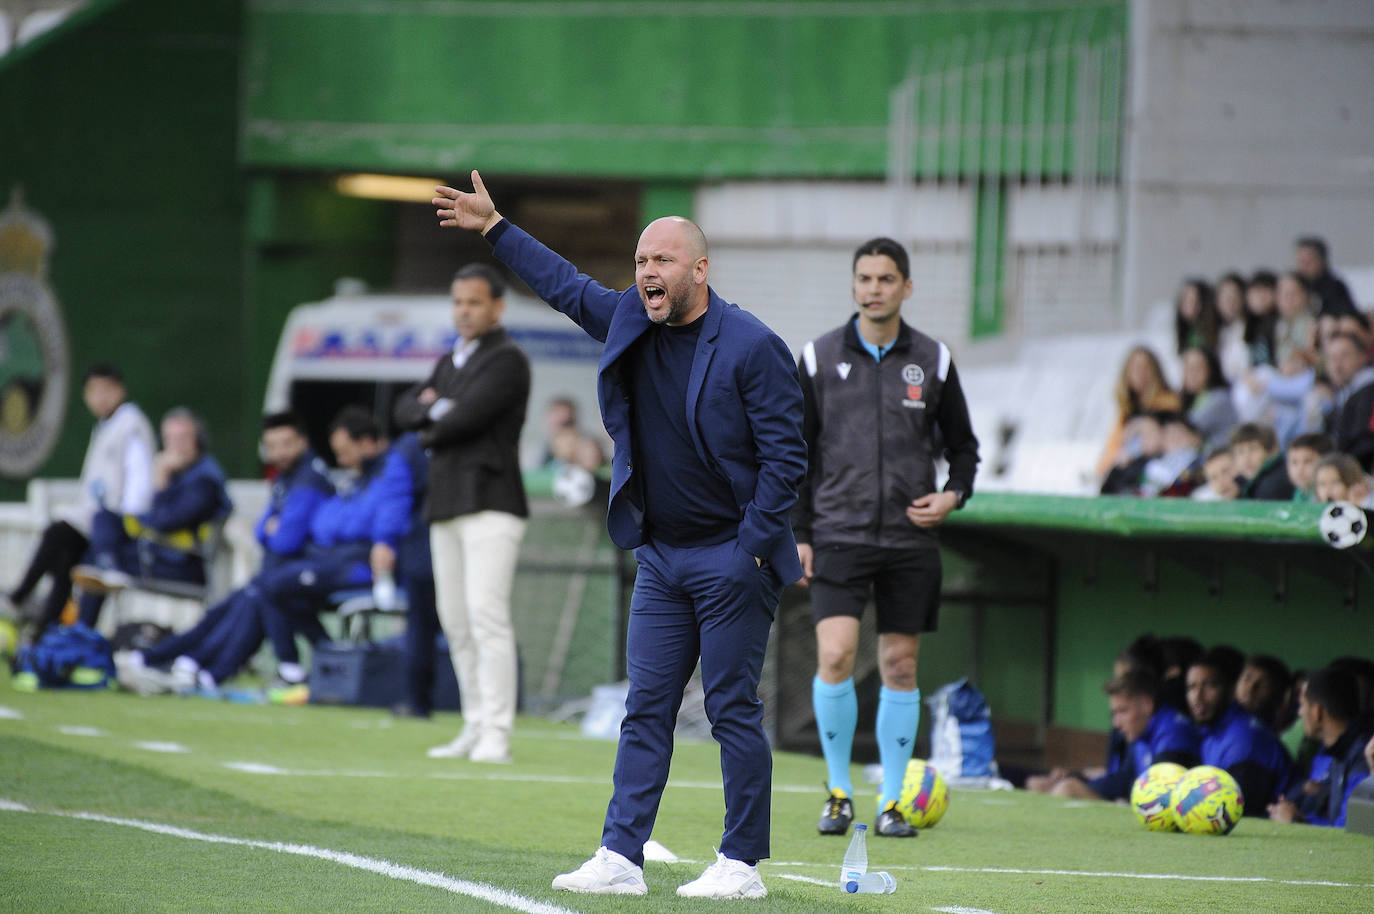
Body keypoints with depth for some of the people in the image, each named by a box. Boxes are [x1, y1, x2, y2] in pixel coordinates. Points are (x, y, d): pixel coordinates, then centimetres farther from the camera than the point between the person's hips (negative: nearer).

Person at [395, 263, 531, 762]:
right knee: (456, 622, 7)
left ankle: (496, 734, -20)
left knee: (486, 613, -16)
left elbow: (468, 417, -15)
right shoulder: (450, 362, 22)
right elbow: (406, 409, 13)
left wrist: (429, 436, 3)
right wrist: (435, 408, -7)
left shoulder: (507, 360, -5)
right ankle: (475, 729, 11)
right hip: (447, 506, 8)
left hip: (490, 502, -8)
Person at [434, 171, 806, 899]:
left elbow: (785, 455, -12)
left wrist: (752, 546, -16)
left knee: (733, 711, -3)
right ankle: (620, 858, 5)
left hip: (730, 559, -7)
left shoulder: (751, 347, -13)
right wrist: (494, 229, 26)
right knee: (645, 710, 5)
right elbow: (566, 286, 24)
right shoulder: (630, 325, 7)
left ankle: (742, 865, 3)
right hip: (660, 558, 7)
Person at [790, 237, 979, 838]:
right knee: (835, 657, -14)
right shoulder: (819, 357, 3)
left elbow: (962, 444, 14)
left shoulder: (933, 360, 5)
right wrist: (796, 533, 2)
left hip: (910, 540, 1)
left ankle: (891, 803, 12)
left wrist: (953, 494, -5)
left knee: (900, 665, 3)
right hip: (838, 535, -1)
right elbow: (796, 452, 7)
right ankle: (839, 792, 1)